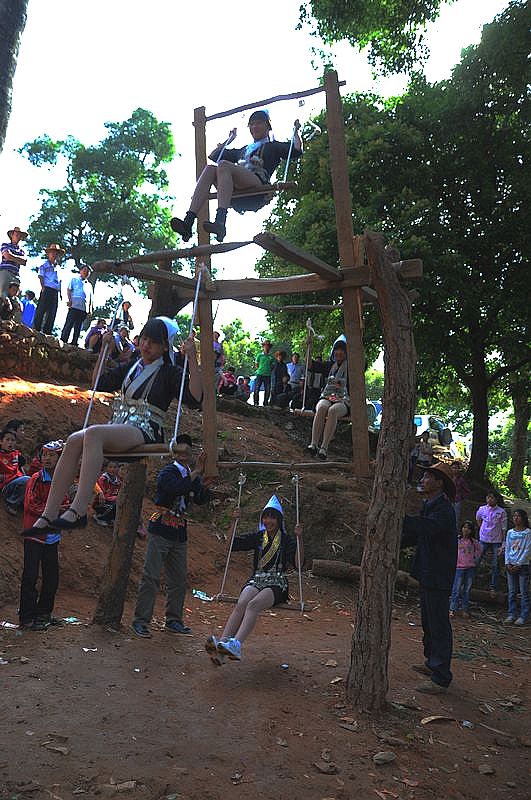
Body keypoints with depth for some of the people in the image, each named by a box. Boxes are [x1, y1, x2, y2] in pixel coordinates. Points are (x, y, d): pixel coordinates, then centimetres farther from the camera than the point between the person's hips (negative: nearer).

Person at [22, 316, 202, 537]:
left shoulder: (170, 372, 7)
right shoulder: (131, 368, 25)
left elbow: (194, 400, -10)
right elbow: (100, 383, 35)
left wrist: (192, 359, -15)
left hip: (146, 433, -6)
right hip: (117, 428, 6)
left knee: (93, 433, -35)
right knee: (74, 440, -25)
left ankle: (78, 511, -42)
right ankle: (48, 516, -30)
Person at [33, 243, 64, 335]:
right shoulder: (44, 265, 8)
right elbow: (41, 276, -1)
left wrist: (60, 292, 12)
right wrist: (43, 287, -13)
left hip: (55, 292, 5)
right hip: (47, 290, -5)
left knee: (52, 313, 2)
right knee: (41, 310, -11)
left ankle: (47, 332, 4)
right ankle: (36, 329, -12)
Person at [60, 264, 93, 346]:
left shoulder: (89, 285, 26)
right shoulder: (74, 279, 14)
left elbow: (90, 298, 24)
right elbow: (68, 289, 4)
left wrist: (90, 308, 12)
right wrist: (70, 300, -10)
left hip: (84, 309, 5)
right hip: (74, 306, -5)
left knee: (78, 327, 3)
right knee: (69, 324, -10)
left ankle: (74, 342, 4)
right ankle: (63, 340, -11)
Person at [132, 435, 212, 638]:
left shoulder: (191, 475, 10)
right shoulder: (168, 472, -11)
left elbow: (201, 500, 2)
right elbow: (177, 488, -31)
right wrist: (196, 472, -25)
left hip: (180, 535, 7)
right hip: (160, 532, -7)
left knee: (179, 579, 12)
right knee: (151, 577, -6)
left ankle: (173, 620, 23)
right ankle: (140, 621, 2)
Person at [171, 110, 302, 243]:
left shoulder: (273, 146, 29)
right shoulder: (243, 150, 43)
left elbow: (296, 150, 11)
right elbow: (213, 156, 50)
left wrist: (295, 131, 18)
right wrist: (229, 140, 51)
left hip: (259, 185, -5)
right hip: (237, 193, 5)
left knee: (224, 165, -29)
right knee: (209, 168, -22)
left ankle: (220, 223, -52)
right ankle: (188, 223, -42)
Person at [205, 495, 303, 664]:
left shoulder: (287, 540, 5)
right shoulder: (257, 537, 16)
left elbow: (298, 565, -9)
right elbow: (231, 545, 9)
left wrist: (299, 539, -19)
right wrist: (234, 523, -2)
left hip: (277, 585, -3)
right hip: (256, 581, 3)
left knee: (253, 605, -34)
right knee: (241, 604, -30)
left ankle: (236, 645, -53)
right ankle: (220, 647, -45)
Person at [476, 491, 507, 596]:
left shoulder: (501, 512, -6)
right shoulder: (482, 509, 0)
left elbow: (504, 529, -5)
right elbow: (478, 519, 23)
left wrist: (503, 544, -8)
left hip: (496, 541, -1)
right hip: (483, 540, 1)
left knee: (495, 566, 3)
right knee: (476, 561, -1)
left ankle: (493, 588, 10)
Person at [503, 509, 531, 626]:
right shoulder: (510, 532, 8)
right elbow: (507, 549, 8)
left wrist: (518, 564, -11)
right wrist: (508, 564, -2)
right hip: (510, 566, 4)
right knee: (511, 592, 7)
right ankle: (511, 614, 15)